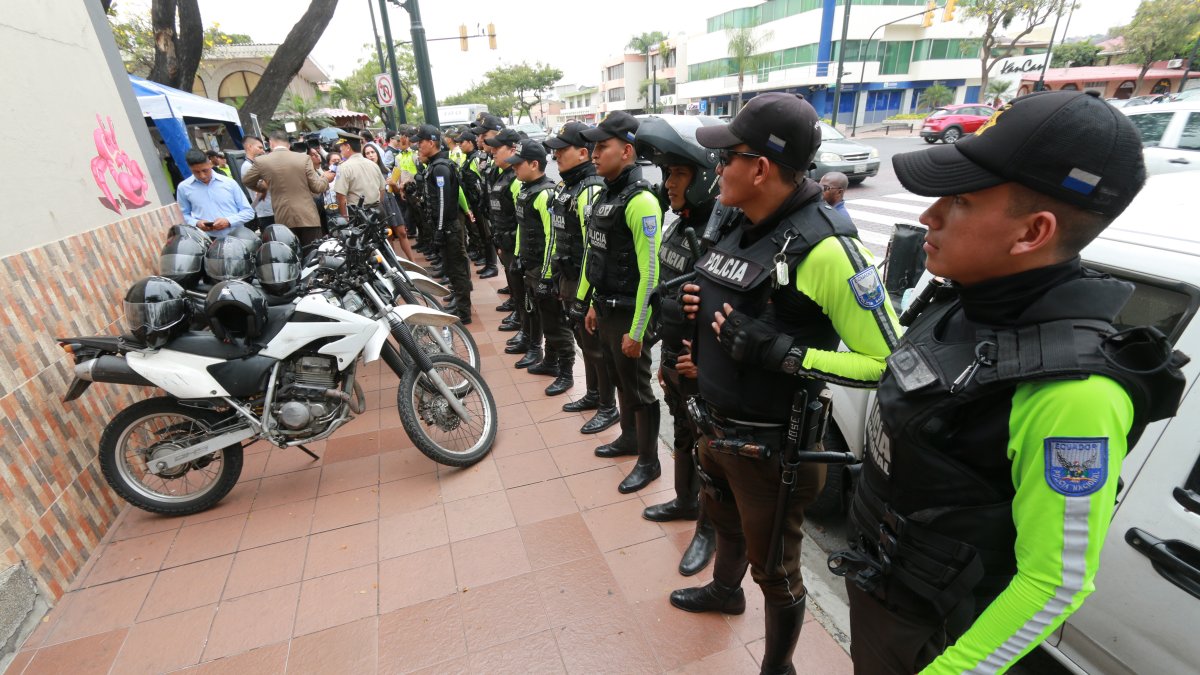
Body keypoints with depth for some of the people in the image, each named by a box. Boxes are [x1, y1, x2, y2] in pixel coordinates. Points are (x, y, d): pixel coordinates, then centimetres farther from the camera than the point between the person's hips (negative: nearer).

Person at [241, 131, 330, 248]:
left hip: (284, 219, 0)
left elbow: (245, 181, 19)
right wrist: (326, 178, 19)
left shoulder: (261, 161, 3)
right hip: (308, 217, 0)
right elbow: (317, 187, -1)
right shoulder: (304, 158, 0)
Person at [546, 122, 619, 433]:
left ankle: (609, 408, 17)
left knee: (597, 346, 2)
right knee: (584, 341, 19)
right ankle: (593, 395, 36)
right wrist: (558, 277, 20)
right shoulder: (566, 186, 12)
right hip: (569, 279, 10)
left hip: (587, 282, -9)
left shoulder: (591, 190, -19)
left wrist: (584, 295, -23)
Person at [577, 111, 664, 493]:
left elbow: (650, 273, -22)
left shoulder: (640, 200, -19)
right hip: (605, 310, 9)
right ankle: (629, 438, 42)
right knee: (620, 381, 22)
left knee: (639, 389, 6)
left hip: (628, 315, -9)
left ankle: (649, 461, 23)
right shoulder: (605, 195, 10)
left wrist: (637, 331, -20)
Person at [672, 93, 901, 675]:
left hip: (769, 447, -8)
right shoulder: (737, 224, 1)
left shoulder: (823, 248, -25)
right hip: (714, 426, 8)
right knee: (723, 519, 33)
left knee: (774, 570, 16)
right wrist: (696, 302, -3)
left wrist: (778, 353, -30)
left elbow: (887, 363, -25)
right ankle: (724, 590, 64)